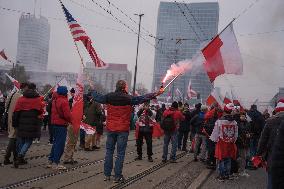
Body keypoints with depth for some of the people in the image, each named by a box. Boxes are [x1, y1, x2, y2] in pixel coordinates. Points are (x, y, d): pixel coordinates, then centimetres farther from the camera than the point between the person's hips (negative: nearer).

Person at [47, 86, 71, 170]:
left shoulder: (55, 100, 11)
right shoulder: (64, 101, -15)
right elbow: (67, 114, -18)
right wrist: (70, 120, -1)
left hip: (54, 123, 9)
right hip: (62, 124, -9)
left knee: (56, 142, 18)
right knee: (60, 144, -2)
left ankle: (50, 161, 22)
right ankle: (56, 163, 1)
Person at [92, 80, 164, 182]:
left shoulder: (109, 97, 0)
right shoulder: (129, 99, -9)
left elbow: (97, 97, 16)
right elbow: (144, 98, -2)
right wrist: (158, 93, 8)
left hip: (110, 129, 3)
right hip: (123, 130, -3)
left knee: (109, 151, 11)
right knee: (120, 153, 4)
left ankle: (107, 175, 15)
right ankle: (118, 176, 7)